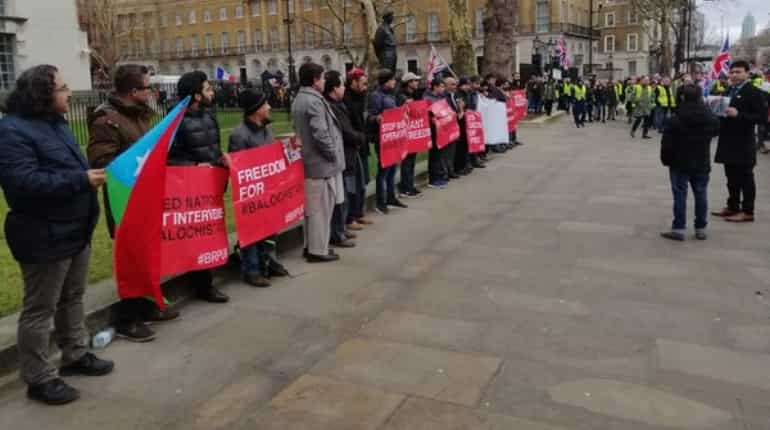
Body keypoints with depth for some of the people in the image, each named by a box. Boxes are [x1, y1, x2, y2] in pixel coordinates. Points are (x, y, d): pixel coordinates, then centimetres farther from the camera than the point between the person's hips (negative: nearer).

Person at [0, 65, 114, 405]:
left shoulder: (54, 123, 13)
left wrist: (91, 175, 8)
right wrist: (81, 180, -27)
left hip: (75, 230, 10)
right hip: (44, 237, -10)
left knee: (72, 298, 20)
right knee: (40, 309, 2)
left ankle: (76, 355, 36)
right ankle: (39, 378, 14)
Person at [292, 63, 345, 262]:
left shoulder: (299, 100, 13)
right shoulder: (314, 100, -19)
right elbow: (321, 134, -25)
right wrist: (333, 154, -13)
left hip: (308, 160, 10)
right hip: (321, 163, -10)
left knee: (312, 207, 17)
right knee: (321, 208, -1)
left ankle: (310, 245, 26)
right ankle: (318, 250, 6)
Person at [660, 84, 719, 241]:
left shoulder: (676, 118, -13)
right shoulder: (710, 118, 1)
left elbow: (667, 142, -12)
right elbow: (715, 131, 20)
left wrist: (666, 159, -1)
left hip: (680, 163, -4)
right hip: (702, 163, 4)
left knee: (680, 195, -1)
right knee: (701, 195, 10)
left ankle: (679, 229, -1)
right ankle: (701, 229, 15)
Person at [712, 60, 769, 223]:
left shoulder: (753, 92, -10)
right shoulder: (729, 91, 13)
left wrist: (738, 115, -24)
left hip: (743, 143, -7)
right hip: (728, 141, 8)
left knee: (745, 177, -2)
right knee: (732, 177, 14)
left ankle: (747, 212, 5)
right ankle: (732, 207, 24)